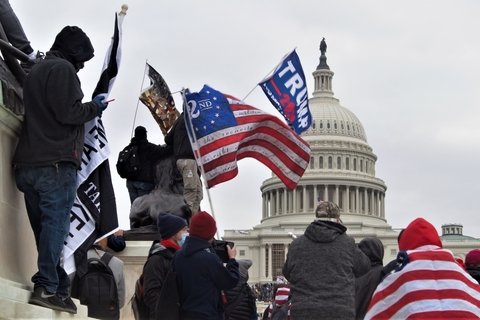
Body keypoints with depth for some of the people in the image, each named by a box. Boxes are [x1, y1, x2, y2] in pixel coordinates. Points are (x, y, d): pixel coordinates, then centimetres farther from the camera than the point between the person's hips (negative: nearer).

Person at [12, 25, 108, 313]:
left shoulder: (37, 71, 26)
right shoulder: (62, 69, -4)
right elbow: (67, 113, -14)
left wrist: (89, 107, 25)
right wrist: (95, 107, 3)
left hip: (29, 163, 9)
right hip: (56, 163, -9)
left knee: (45, 227, 5)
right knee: (56, 225, -12)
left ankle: (59, 287, 3)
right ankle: (47, 287, -19)